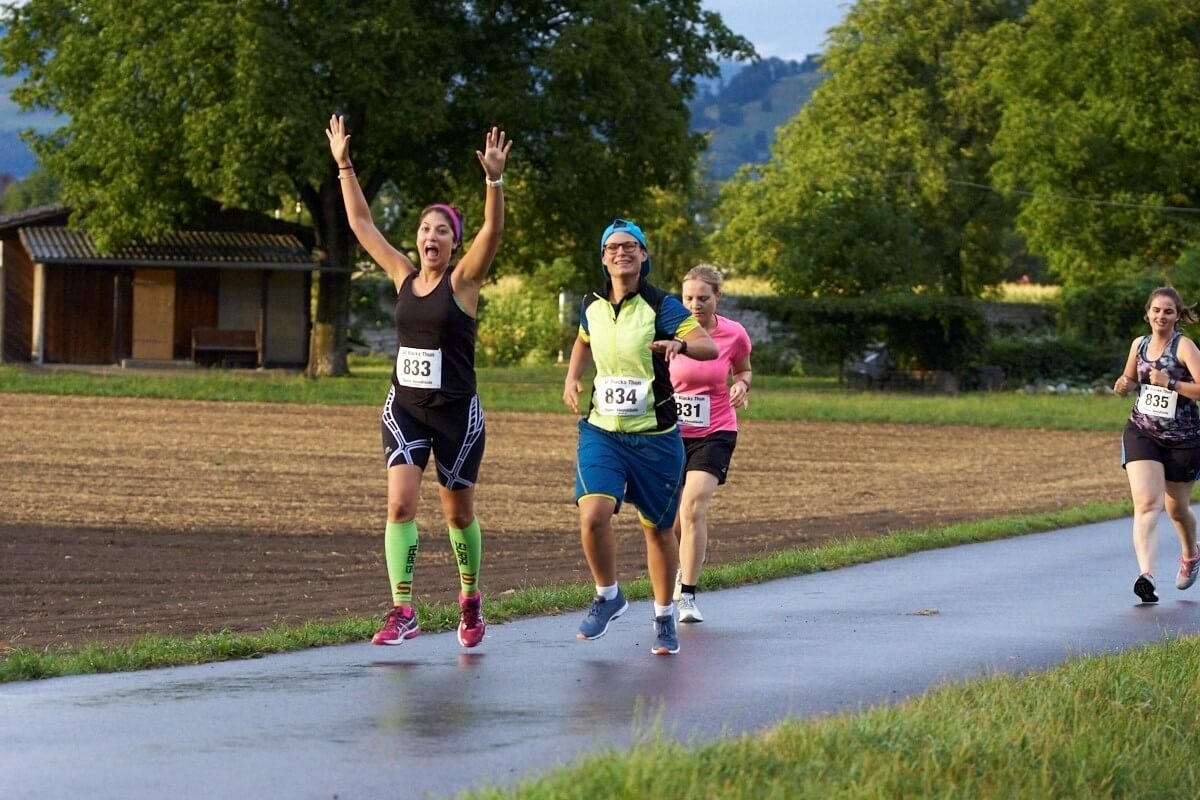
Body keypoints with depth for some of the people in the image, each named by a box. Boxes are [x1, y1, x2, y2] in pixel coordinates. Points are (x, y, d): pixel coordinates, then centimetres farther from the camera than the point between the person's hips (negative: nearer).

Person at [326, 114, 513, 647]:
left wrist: (494, 180, -36)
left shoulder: (463, 281, -7)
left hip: (457, 412, -3)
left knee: (458, 513, 11)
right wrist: (343, 164, 8)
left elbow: (493, 230, -23)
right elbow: (361, 222, 10)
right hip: (404, 407, 3)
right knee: (400, 503, -13)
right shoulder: (403, 277, 5)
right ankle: (403, 612, -15)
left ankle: (471, 599, 33)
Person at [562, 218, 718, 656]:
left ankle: (664, 619, 28)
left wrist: (680, 344, -41)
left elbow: (710, 346, -20)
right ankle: (608, 596, 6)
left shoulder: (661, 306, -10)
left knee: (658, 529, 8)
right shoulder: (592, 305, 3)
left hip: (655, 437, -2)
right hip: (601, 431, 2)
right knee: (593, 514, -19)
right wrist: (572, 378, 8)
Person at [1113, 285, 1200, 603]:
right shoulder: (1139, 344, 4)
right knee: (1147, 504, -17)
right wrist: (1124, 386, 0)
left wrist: (1170, 383, -28)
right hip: (1142, 434, 3)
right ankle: (1146, 574, -31)